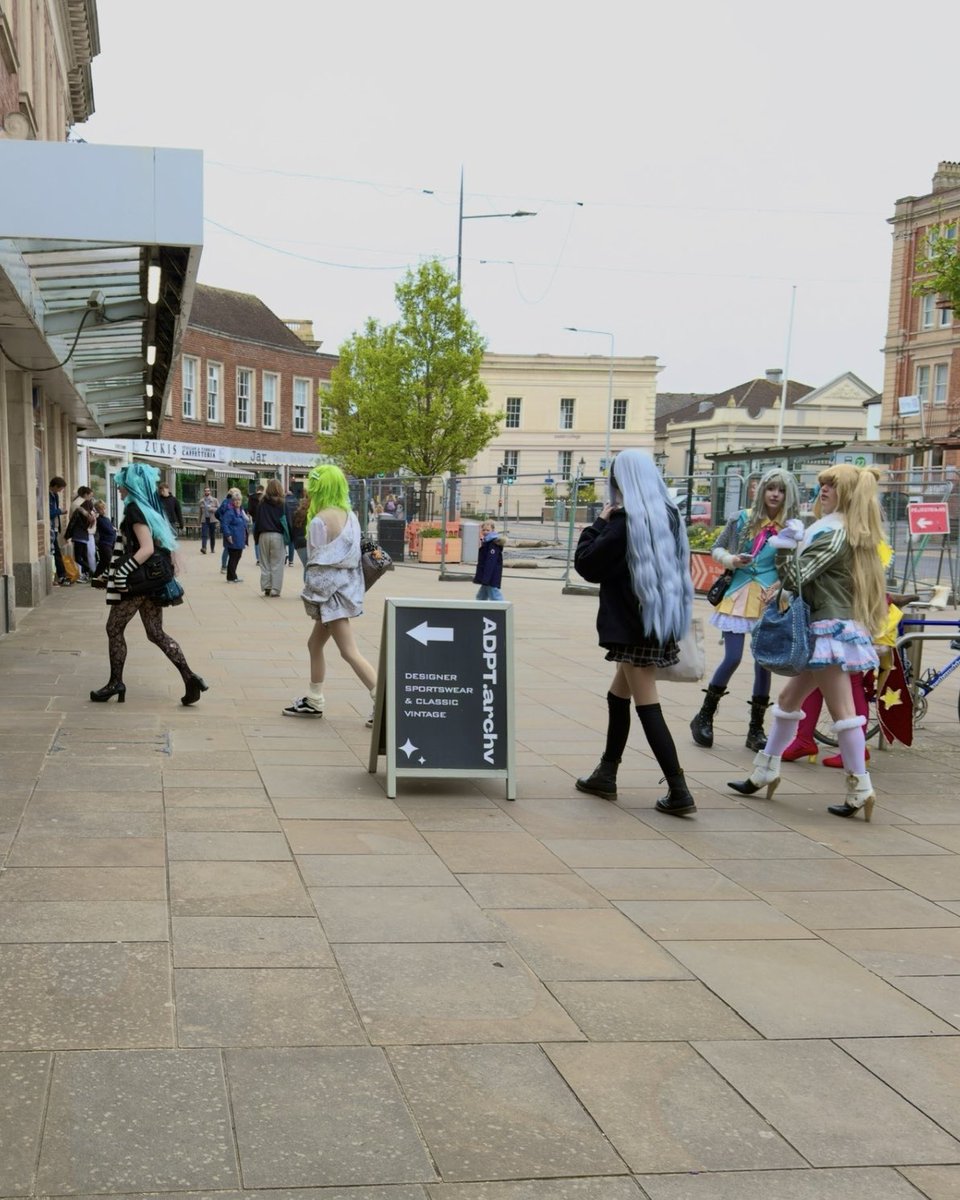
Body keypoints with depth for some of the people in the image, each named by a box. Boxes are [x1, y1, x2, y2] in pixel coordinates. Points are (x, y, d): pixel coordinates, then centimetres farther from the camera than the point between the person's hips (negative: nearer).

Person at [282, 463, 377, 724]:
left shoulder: (321, 520, -16)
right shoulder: (350, 516, 8)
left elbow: (318, 563, -15)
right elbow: (351, 555, 10)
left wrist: (311, 597, -8)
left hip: (331, 590, -9)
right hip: (348, 586, 9)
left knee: (350, 652, -8)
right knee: (315, 644, 20)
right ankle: (314, 702, 27)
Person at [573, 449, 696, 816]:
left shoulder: (625, 521, -15)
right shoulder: (667, 516, 7)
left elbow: (586, 564, -9)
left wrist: (599, 522, 2)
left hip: (635, 625, -8)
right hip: (660, 621, 8)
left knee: (647, 707, -5)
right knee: (618, 697, 20)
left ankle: (679, 792, -7)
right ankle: (606, 775, 29)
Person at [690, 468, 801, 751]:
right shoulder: (742, 519, -1)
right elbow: (716, 549, 9)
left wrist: (779, 588, -12)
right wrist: (731, 560, -10)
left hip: (770, 601, 1)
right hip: (739, 595, -1)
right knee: (733, 658, -7)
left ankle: (756, 729, 17)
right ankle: (704, 717, 13)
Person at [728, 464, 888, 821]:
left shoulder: (834, 533, -14)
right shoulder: (852, 532, 16)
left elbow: (797, 578, -17)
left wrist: (785, 547, -21)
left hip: (832, 629, -11)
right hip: (833, 627, 11)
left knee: (842, 710, -7)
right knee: (789, 699, 16)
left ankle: (860, 789, -3)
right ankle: (766, 772, 23)